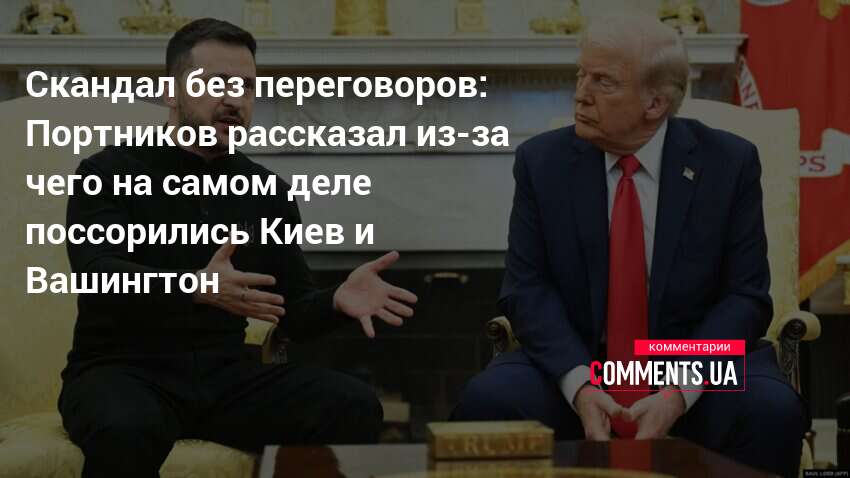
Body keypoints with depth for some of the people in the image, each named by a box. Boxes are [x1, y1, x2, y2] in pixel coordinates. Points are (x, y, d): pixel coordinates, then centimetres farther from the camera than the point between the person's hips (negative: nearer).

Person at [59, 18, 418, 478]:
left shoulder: (267, 192, 10)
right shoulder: (110, 172, -3)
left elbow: (293, 315, 10)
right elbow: (102, 280, -21)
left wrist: (336, 300, -15)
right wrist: (197, 288, -40)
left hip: (224, 374, 4)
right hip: (123, 371, -3)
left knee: (354, 407, -20)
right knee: (128, 428, -39)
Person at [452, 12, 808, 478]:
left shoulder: (728, 162, -5)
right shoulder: (542, 160, -2)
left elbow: (745, 296, -6)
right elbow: (527, 288, -5)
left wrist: (679, 392, -21)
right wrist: (580, 385, -21)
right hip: (573, 367, 1)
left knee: (772, 411, -29)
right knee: (486, 400, -25)